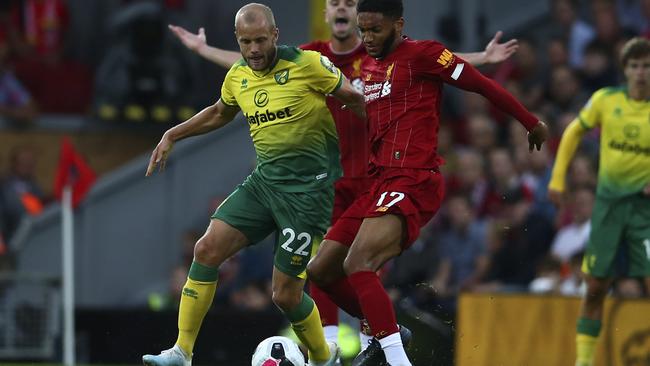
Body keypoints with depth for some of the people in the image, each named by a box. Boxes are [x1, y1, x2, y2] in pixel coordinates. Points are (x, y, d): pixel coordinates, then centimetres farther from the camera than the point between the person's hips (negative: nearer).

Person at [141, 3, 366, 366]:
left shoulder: (308, 64, -13)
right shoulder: (238, 76, 6)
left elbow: (356, 99, -2)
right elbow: (219, 113, 28)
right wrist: (172, 136, 24)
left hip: (308, 187, -6)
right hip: (263, 181, 6)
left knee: (286, 294, -6)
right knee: (207, 249, -9)